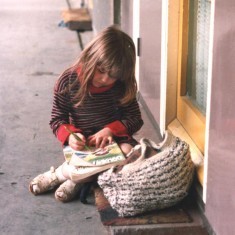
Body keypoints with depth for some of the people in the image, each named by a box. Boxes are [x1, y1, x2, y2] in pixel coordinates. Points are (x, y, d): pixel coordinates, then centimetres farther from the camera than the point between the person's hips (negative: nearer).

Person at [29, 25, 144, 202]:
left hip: (115, 138, 3)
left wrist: (110, 130, -20)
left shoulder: (123, 85, -5)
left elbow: (135, 119, -2)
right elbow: (57, 120, -4)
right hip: (83, 144, -3)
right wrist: (70, 135, -27)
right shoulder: (68, 81, -10)